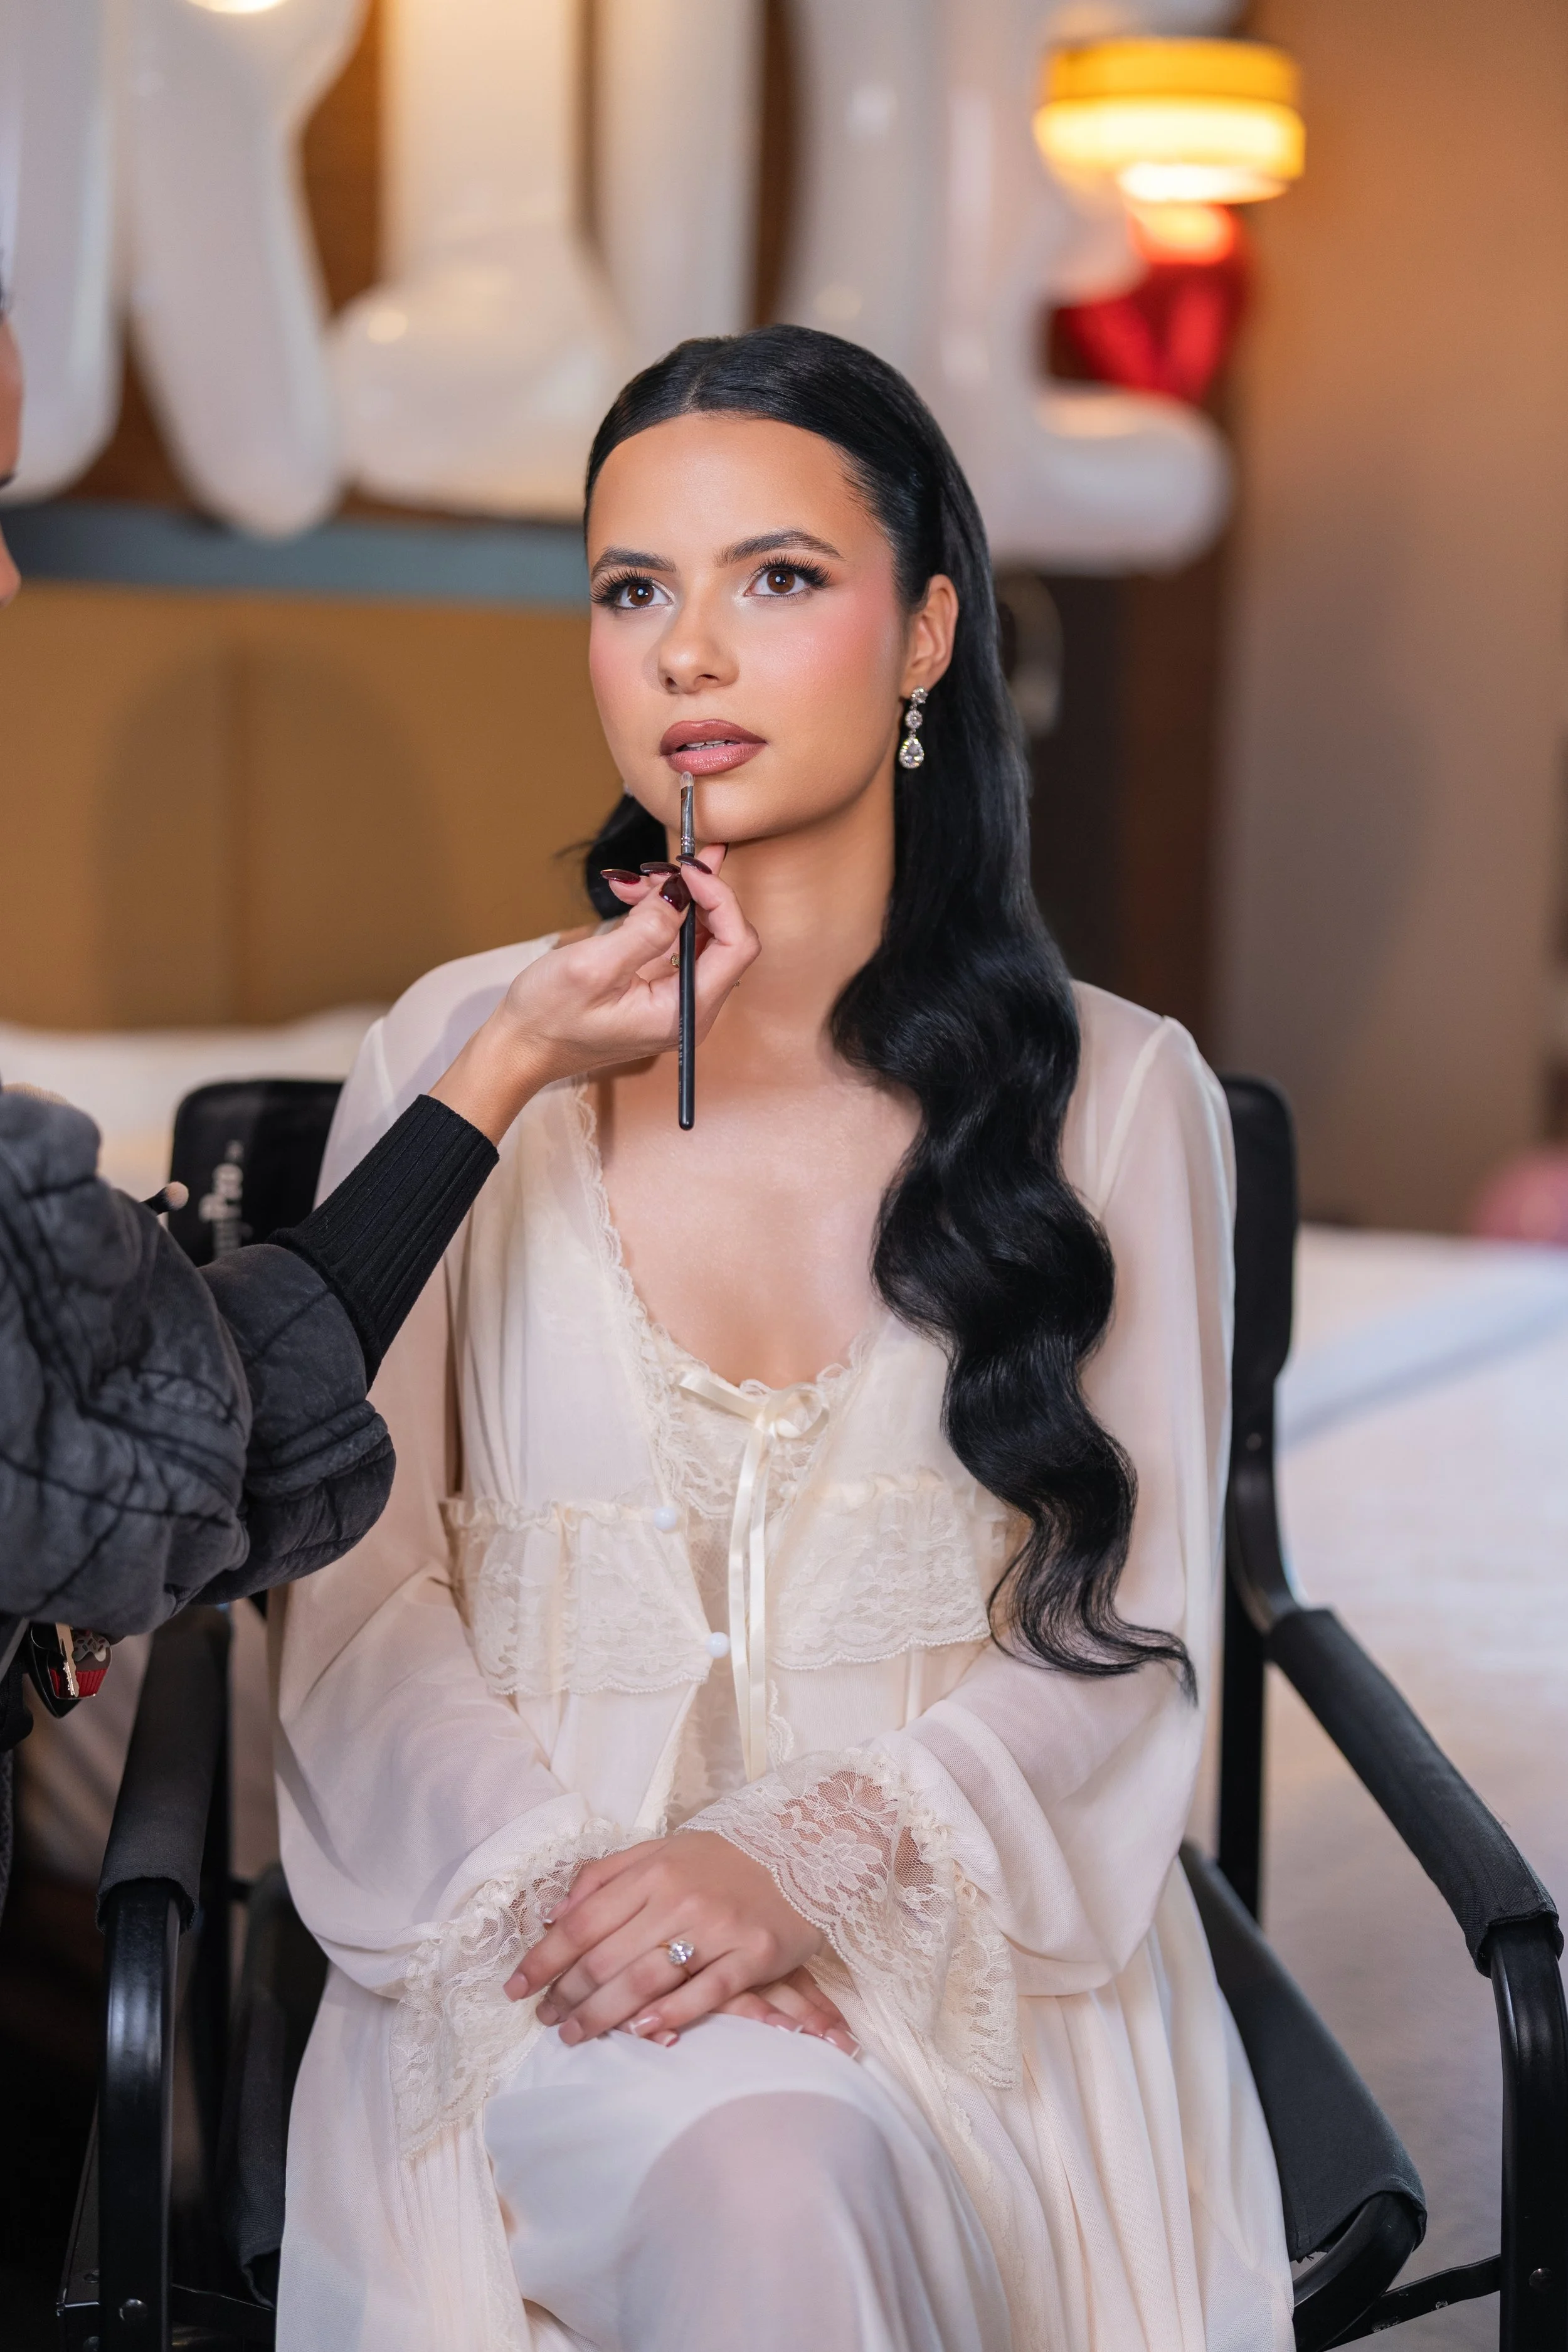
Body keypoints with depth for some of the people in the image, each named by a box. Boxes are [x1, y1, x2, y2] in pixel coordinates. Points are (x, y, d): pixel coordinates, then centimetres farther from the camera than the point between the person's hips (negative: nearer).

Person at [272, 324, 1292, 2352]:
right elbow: (356, 1593, 4)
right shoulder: (465, 1052, 6)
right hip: (527, 1920, 0)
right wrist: (560, 1876, -15)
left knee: (803, 2177, -33)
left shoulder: (1115, 1092, 5)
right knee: (756, 2175, -34)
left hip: (966, 1914, 1)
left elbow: (1128, 1637, 1)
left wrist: (800, 1858, -16)